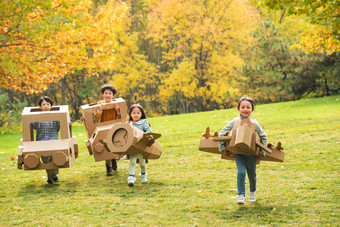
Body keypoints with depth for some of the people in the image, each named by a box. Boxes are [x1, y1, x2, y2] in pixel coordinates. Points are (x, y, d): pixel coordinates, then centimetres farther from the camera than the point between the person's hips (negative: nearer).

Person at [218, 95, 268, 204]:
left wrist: (262, 152, 1)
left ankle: (252, 192, 37)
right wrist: (222, 148, -2)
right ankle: (241, 196, -9)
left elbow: (264, 137, 6)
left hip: (251, 153, 1)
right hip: (238, 152, -1)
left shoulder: (254, 123, -3)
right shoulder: (234, 121, -3)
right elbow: (222, 134, 3)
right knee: (241, 172, -16)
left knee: (252, 174, 11)